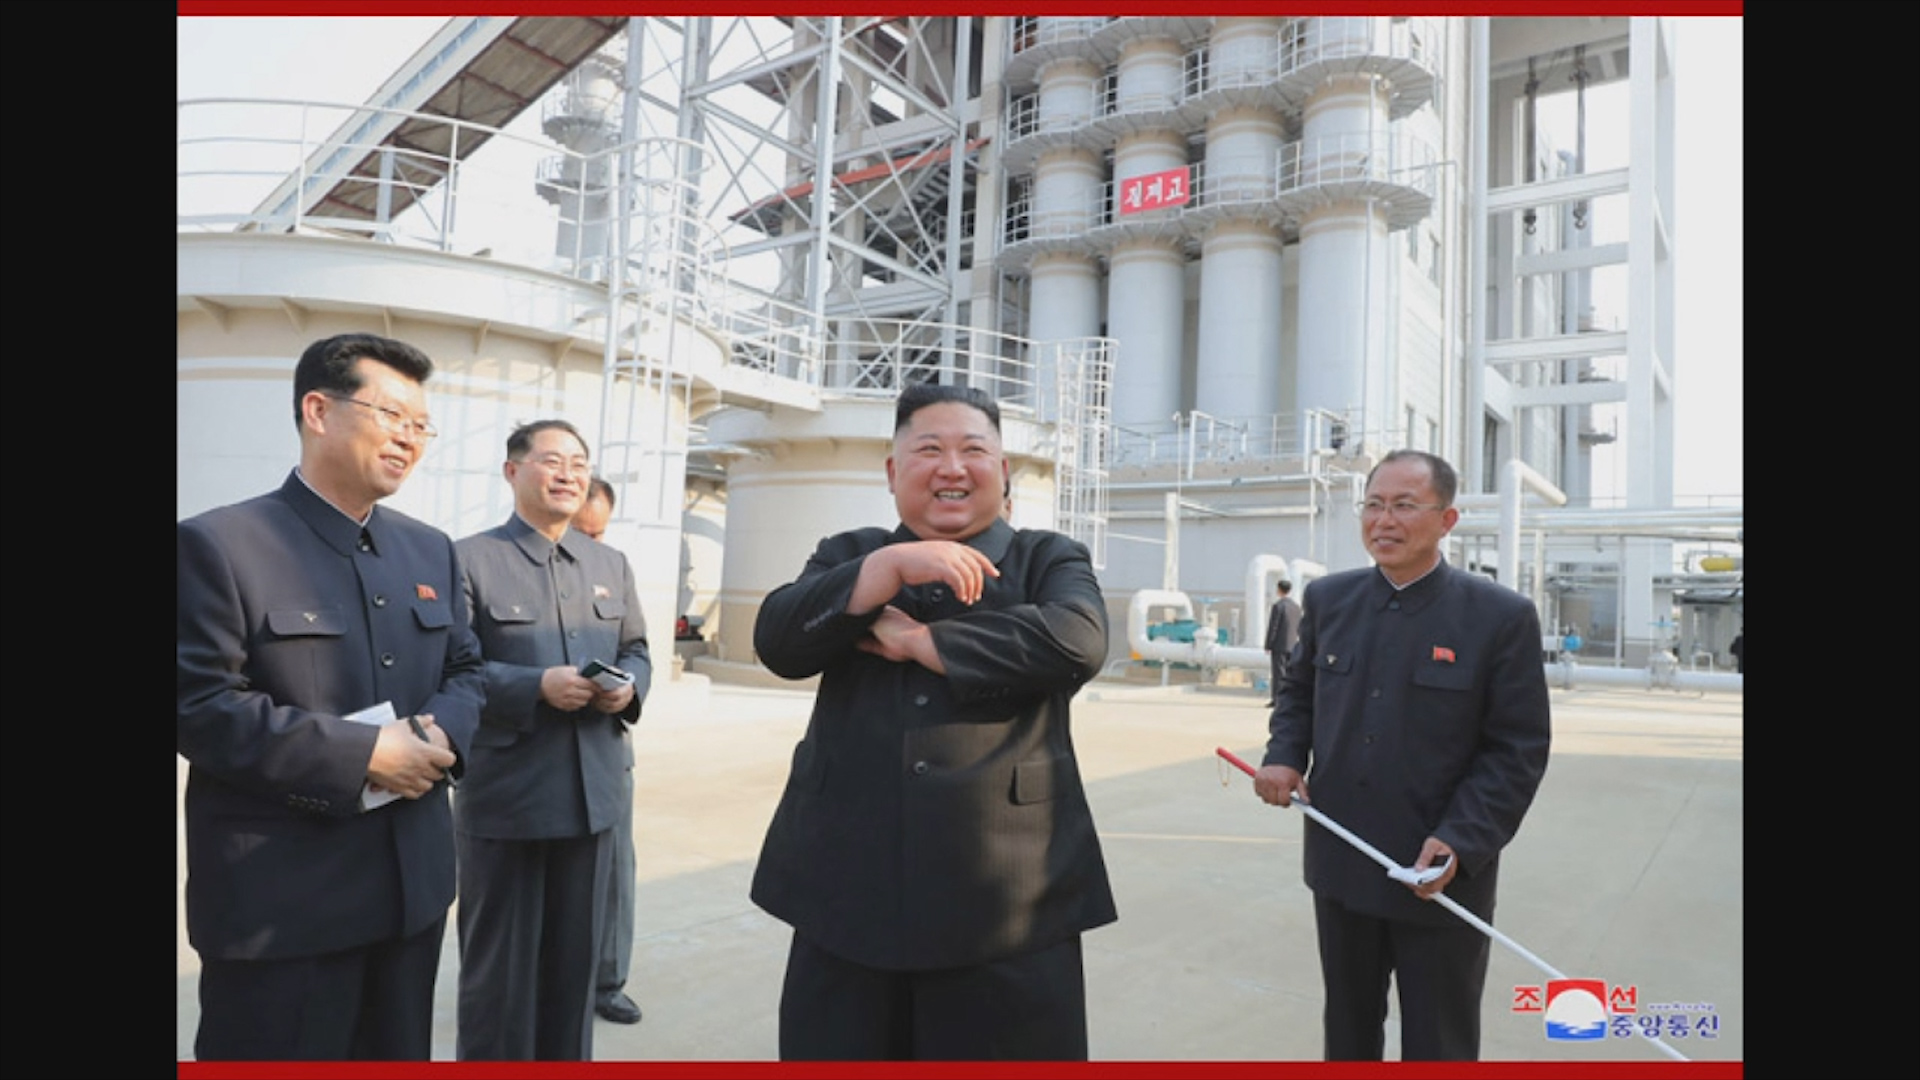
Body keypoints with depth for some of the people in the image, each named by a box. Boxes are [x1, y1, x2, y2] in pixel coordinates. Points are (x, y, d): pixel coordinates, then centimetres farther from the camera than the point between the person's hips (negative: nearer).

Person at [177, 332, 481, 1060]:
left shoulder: (430, 549, 10)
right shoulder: (221, 543, -11)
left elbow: (464, 668, 13)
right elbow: (198, 704, -17)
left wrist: (444, 732, -10)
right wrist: (361, 754, -21)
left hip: (411, 880, 7)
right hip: (278, 895, -6)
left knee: (400, 1056, 21)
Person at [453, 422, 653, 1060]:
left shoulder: (611, 564, 11)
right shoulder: (470, 559, -6)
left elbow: (636, 652, 15)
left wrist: (628, 688, -7)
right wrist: (536, 685, -23)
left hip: (594, 793, 5)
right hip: (504, 797, -5)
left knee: (577, 957, 18)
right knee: (498, 963, 10)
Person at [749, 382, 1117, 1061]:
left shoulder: (1049, 559, 7)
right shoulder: (851, 557, 13)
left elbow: (1078, 641, -14)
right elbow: (777, 642, -4)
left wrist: (917, 640, -11)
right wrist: (893, 564, -15)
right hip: (848, 891, 2)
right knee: (835, 1050, 12)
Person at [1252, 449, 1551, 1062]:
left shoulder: (1502, 616, -11)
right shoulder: (1329, 599, 1)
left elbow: (1519, 750, -11)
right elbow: (1299, 689, 14)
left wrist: (1460, 842, -21)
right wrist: (1284, 755, -6)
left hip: (1444, 876, -3)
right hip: (1341, 866, 4)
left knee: (1438, 1048, 13)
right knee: (1347, 1032, 22)